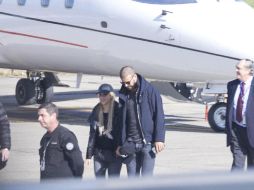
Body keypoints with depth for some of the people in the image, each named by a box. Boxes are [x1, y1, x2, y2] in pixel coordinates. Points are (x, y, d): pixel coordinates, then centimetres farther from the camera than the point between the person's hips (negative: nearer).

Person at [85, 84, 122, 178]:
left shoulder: (118, 111, -8)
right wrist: (89, 155, 7)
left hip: (114, 153, -4)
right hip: (99, 153, 4)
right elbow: (92, 134, 9)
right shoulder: (96, 111, 6)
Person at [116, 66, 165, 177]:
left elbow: (159, 116, -6)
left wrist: (159, 139, -13)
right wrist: (121, 143, 13)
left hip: (147, 143, -5)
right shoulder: (123, 95, 10)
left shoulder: (150, 91, -5)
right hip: (130, 144, 5)